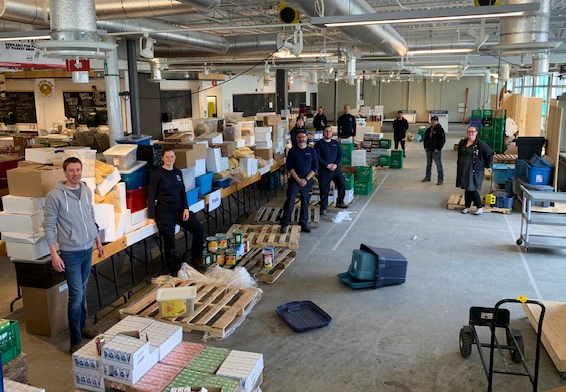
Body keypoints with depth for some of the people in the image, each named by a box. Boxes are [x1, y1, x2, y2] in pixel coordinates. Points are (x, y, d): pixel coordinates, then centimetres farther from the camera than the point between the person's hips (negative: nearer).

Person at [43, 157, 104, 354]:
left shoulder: (87, 191, 5)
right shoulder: (55, 195, -14)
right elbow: (49, 226, -11)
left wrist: (98, 241, 18)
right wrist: (54, 254, -14)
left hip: (88, 249, 6)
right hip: (70, 252, -6)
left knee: (82, 291, 18)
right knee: (76, 296, -5)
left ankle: (82, 326, 35)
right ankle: (75, 341, 6)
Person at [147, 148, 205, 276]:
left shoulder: (178, 172, 10)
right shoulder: (157, 174, -6)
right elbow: (151, 196, -7)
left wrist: (186, 208, 0)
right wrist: (151, 217, -12)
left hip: (179, 209, 6)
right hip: (164, 211, -6)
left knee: (199, 229, -2)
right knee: (169, 241, -10)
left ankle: (196, 261, 13)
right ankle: (175, 270, 9)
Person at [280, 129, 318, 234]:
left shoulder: (312, 151, 6)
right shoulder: (292, 151, 2)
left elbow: (315, 167, 2)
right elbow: (289, 167, -3)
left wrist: (306, 179, -8)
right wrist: (298, 180, -10)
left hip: (307, 181, 2)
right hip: (294, 180, -2)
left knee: (305, 203, 8)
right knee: (290, 202, -9)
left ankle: (304, 223, 20)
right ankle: (284, 224, -3)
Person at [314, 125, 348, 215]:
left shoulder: (336, 143, 11)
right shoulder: (319, 144, -1)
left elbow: (340, 156, 6)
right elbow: (318, 157, -10)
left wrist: (336, 164, -11)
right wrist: (327, 165, -16)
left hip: (336, 168, 4)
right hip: (323, 170, -4)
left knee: (342, 184, -3)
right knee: (324, 189, -1)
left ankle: (340, 202, 17)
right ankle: (323, 207, 13)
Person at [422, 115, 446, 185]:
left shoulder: (440, 130, -7)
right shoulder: (428, 130, 11)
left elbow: (443, 140, -11)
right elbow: (425, 138, 20)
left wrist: (438, 148, -15)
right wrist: (425, 147, 8)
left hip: (436, 150, -7)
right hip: (429, 150, 7)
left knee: (438, 164, -4)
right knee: (428, 164, 15)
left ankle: (440, 179, 0)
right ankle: (427, 177, 27)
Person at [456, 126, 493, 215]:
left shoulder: (480, 144, -10)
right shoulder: (462, 143, 8)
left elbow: (490, 154, -6)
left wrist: (487, 165, -2)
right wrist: (459, 163, 19)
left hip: (474, 170, -6)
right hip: (463, 169, 6)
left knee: (472, 189, -6)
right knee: (467, 188, 12)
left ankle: (480, 207, 8)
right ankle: (467, 207, 22)